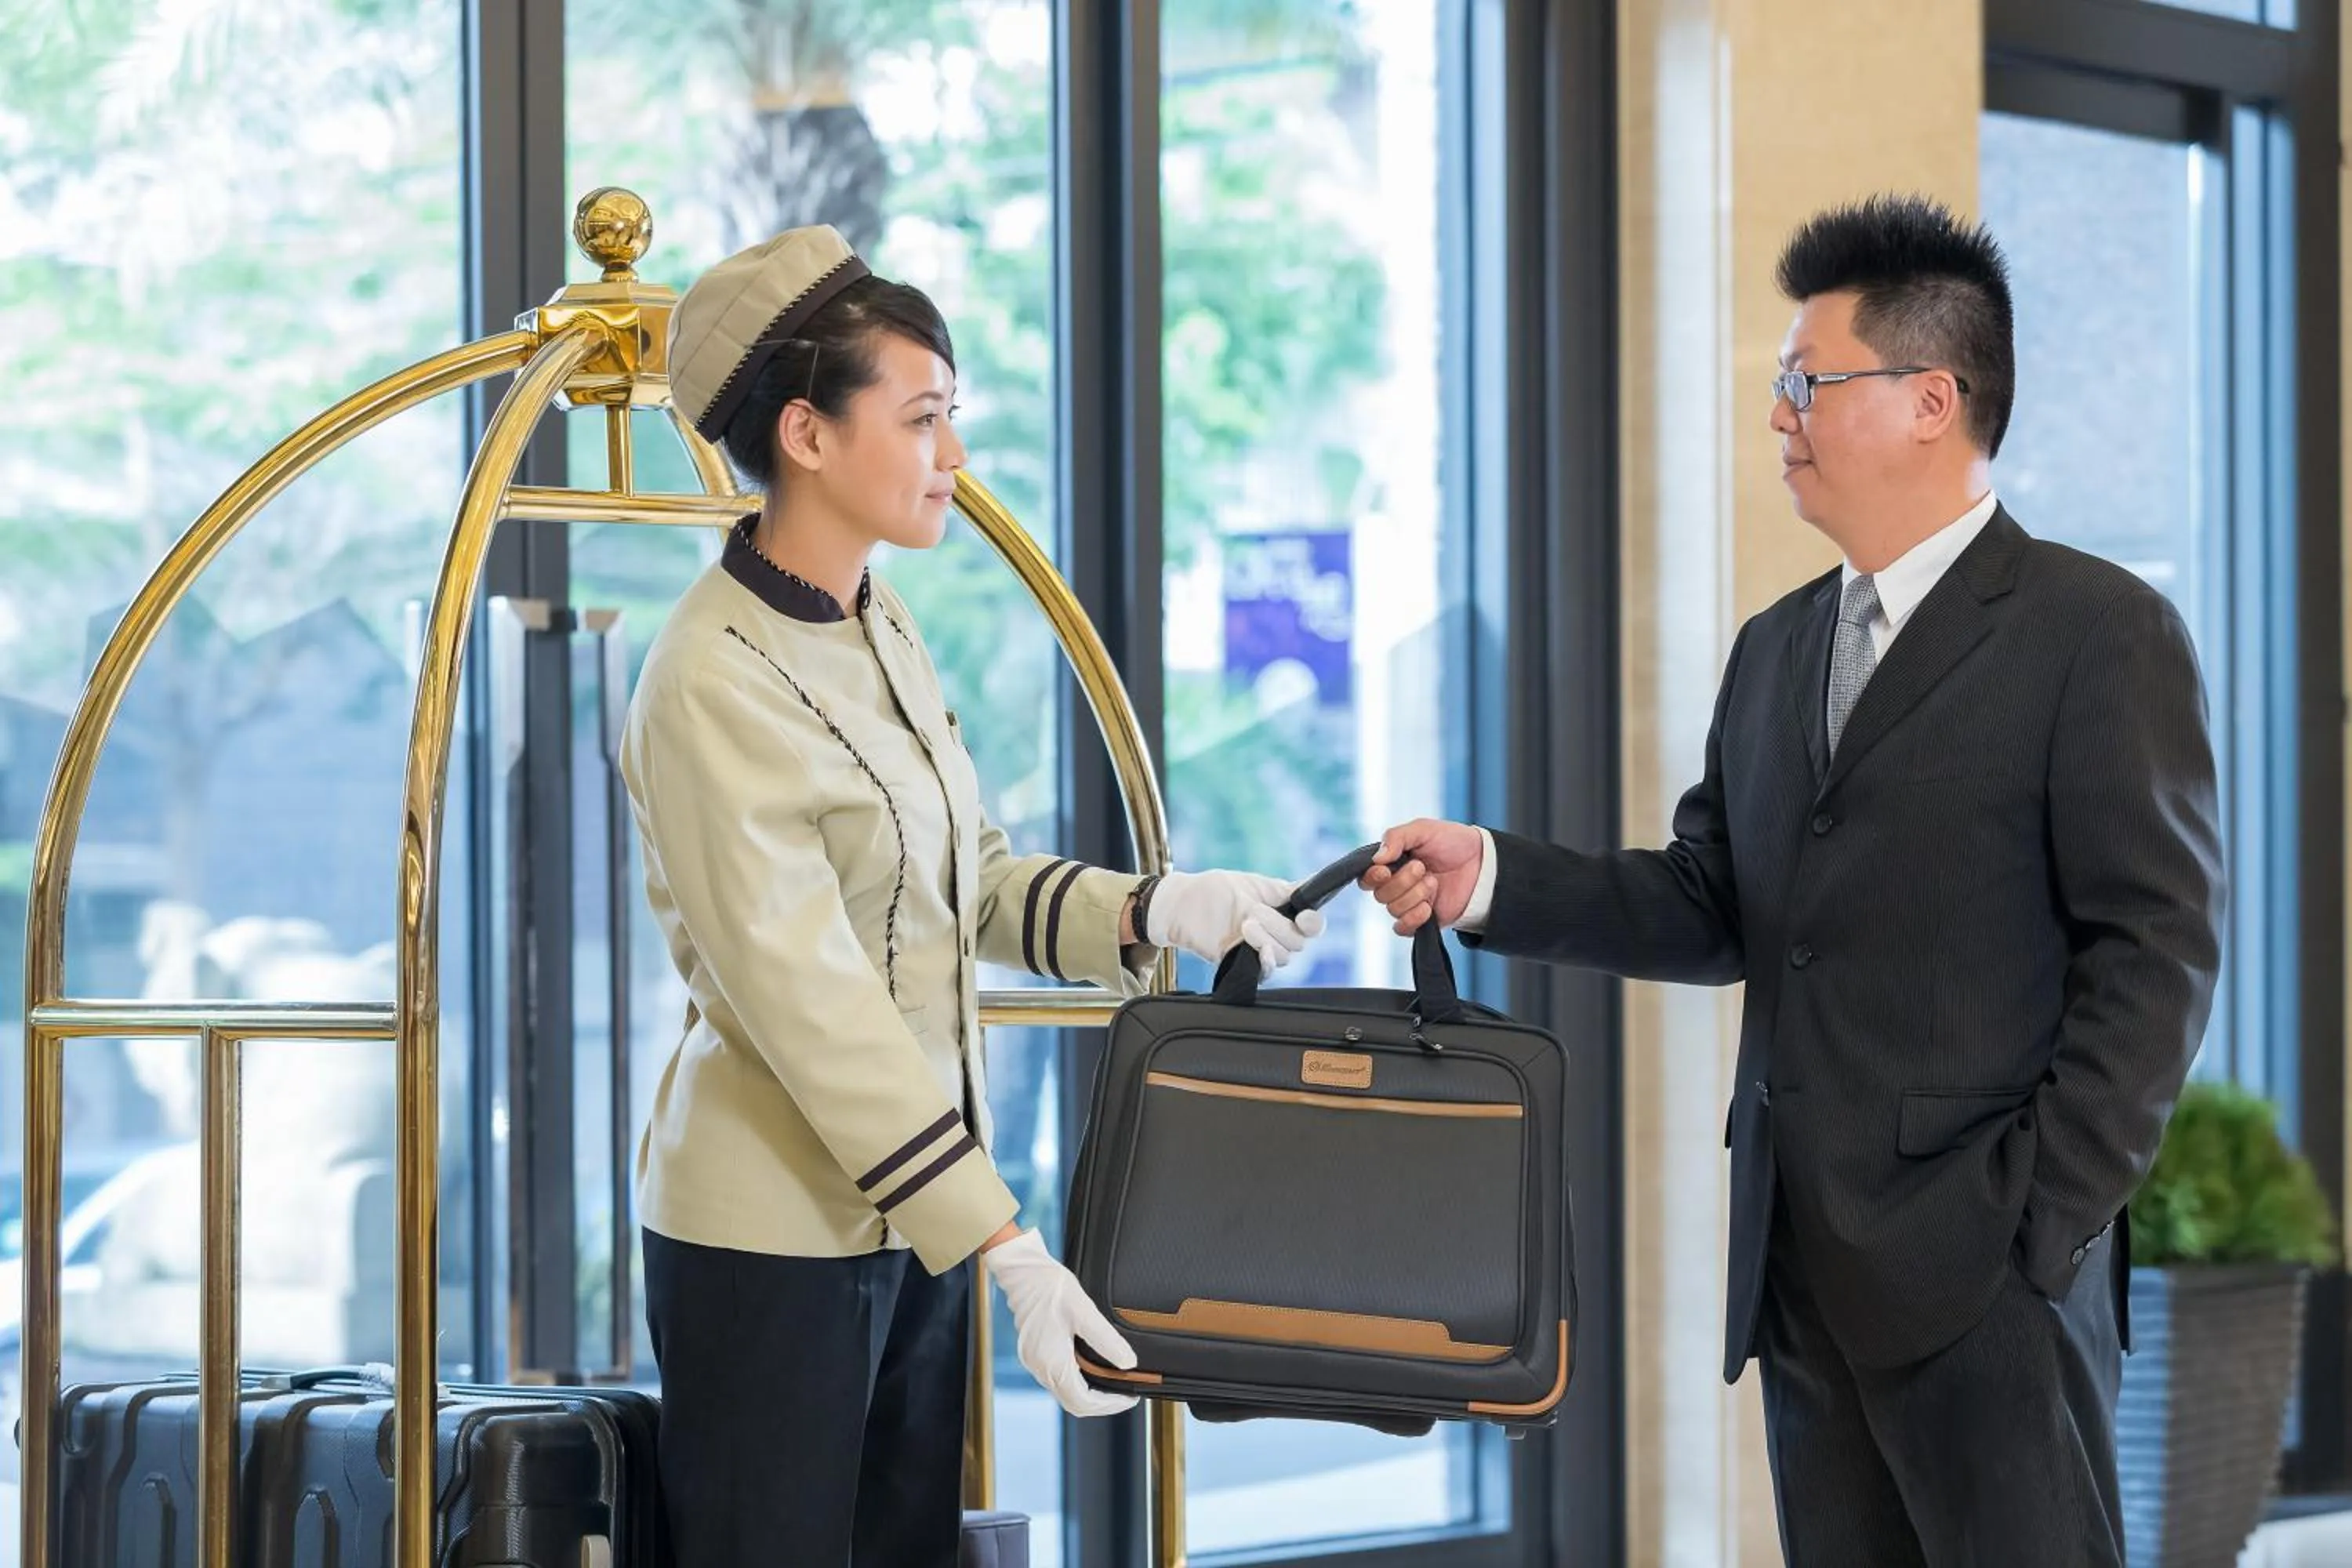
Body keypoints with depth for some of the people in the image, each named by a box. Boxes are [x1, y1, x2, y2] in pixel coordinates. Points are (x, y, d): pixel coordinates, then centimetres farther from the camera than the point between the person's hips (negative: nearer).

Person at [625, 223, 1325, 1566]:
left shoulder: (881, 629, 6)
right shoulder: (718, 685, -19)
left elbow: (971, 877, 12)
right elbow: (816, 1006, -23)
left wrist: (1155, 912, -6)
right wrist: (1006, 1248, -25)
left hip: (921, 1207, 8)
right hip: (780, 1235, -8)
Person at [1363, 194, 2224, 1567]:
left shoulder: (2099, 632, -5)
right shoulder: (1777, 650, 18)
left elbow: (2158, 949, -10)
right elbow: (1710, 907, 14)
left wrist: (2043, 1222, -14)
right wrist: (1491, 878, -1)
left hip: (1989, 1277, -7)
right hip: (1803, 1272, 7)